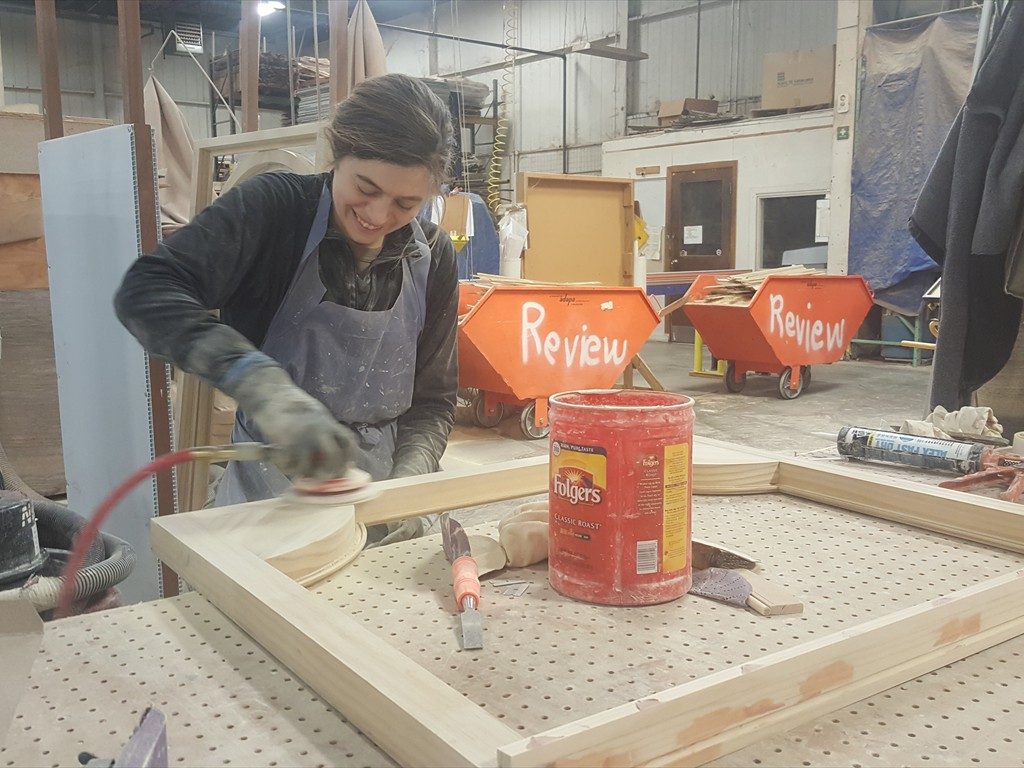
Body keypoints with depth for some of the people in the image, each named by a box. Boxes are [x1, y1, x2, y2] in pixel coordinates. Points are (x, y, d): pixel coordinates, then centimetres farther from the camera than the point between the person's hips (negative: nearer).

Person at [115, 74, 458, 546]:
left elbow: (432, 401, 2)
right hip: (268, 492, -3)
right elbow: (144, 294, -29)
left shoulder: (432, 259, -4)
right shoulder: (273, 209, -15)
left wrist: (407, 484, -15)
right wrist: (264, 387, -42)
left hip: (377, 501, 3)